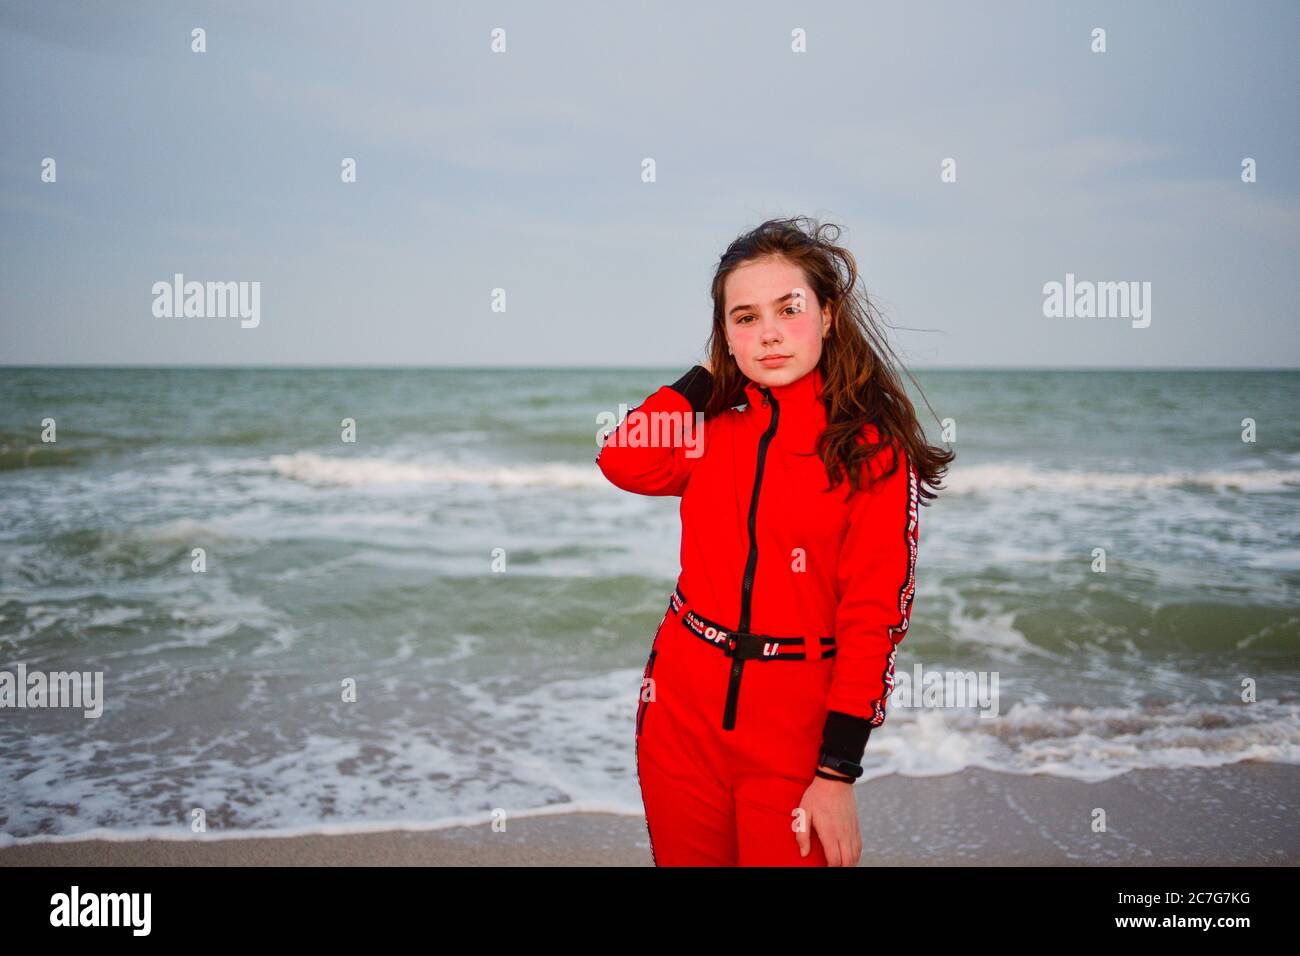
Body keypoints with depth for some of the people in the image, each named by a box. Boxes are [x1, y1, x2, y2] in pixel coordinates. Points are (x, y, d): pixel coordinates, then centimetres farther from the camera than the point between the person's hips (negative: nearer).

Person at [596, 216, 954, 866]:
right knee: (685, 856, 17)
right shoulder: (715, 424, 6)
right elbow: (622, 461, -14)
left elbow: (874, 616, -11)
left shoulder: (873, 446, -8)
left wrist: (837, 773, -15)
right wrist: (709, 373, -1)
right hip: (682, 706, 4)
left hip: (796, 720, -4)